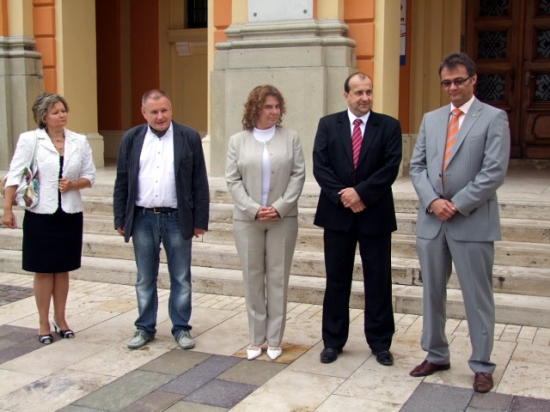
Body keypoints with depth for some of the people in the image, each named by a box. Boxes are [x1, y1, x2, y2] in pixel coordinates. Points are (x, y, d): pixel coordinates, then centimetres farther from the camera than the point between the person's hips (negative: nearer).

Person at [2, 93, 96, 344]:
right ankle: (44, 323, 18)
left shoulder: (79, 141, 3)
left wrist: (73, 184, -12)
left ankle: (60, 319, 26)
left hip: (70, 214, 3)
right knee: (43, 270, 6)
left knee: (62, 269, 12)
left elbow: (90, 176, 7)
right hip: (40, 215, -2)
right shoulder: (29, 140, -5)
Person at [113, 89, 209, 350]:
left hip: (177, 219, -2)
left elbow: (200, 183, 0)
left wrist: (200, 220, -3)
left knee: (181, 279, 7)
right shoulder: (131, 139, 6)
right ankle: (145, 328, 24)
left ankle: (181, 328, 20)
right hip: (142, 219, 2)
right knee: (145, 279, 11)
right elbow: (122, 182, 8)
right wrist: (120, 219, 4)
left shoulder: (189, 138, -1)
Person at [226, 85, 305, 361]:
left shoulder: (290, 138, 4)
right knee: (252, 278, 6)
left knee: (278, 278, 4)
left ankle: (274, 340, 15)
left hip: (283, 219, 0)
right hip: (247, 219, 1)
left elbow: (298, 175, -1)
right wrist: (253, 209, -11)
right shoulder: (238, 141, 5)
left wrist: (280, 207, -11)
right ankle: (256, 339, 18)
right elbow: (233, 179, 1)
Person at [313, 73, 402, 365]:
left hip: (375, 214, -1)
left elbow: (391, 167, -9)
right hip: (337, 213, 1)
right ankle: (333, 341, 21)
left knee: (378, 281, 7)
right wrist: (343, 196, -15)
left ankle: (380, 342, 19)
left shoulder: (389, 126, 0)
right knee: (336, 281, 9)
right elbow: (320, 167, -4)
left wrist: (360, 192, -17)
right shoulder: (328, 124, 4)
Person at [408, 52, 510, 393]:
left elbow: (494, 172, -11)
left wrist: (457, 205, -14)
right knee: (432, 293, 13)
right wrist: (432, 201, -8)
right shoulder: (431, 119, 12)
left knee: (478, 298, 3)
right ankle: (436, 355, 28)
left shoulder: (494, 118, -3)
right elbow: (417, 165, 8)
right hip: (432, 220, 5)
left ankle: (482, 366, 15)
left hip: (473, 222, -5)